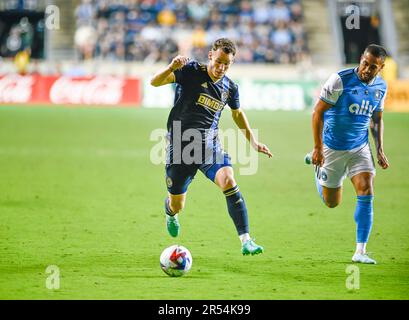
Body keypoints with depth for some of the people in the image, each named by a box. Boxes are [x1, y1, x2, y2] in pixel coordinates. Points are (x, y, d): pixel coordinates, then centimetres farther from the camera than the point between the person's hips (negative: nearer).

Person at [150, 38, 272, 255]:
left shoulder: (230, 88, 5)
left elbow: (237, 114, 26)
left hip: (210, 146, 2)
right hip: (180, 145, -2)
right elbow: (155, 82, -17)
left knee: (228, 181, -26)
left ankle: (246, 240, -28)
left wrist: (253, 141, 19)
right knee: (177, 205, 7)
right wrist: (171, 68, -37)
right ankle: (170, 212, 50)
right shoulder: (191, 71, -8)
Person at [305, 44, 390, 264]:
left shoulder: (381, 87, -2)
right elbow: (318, 112, -15)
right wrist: (318, 148, -17)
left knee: (366, 192, -16)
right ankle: (317, 165, 41)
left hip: (360, 147, 3)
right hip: (333, 147, -3)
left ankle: (360, 252, -11)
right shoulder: (340, 80, -19)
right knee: (331, 202, 9)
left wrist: (380, 150, 5)